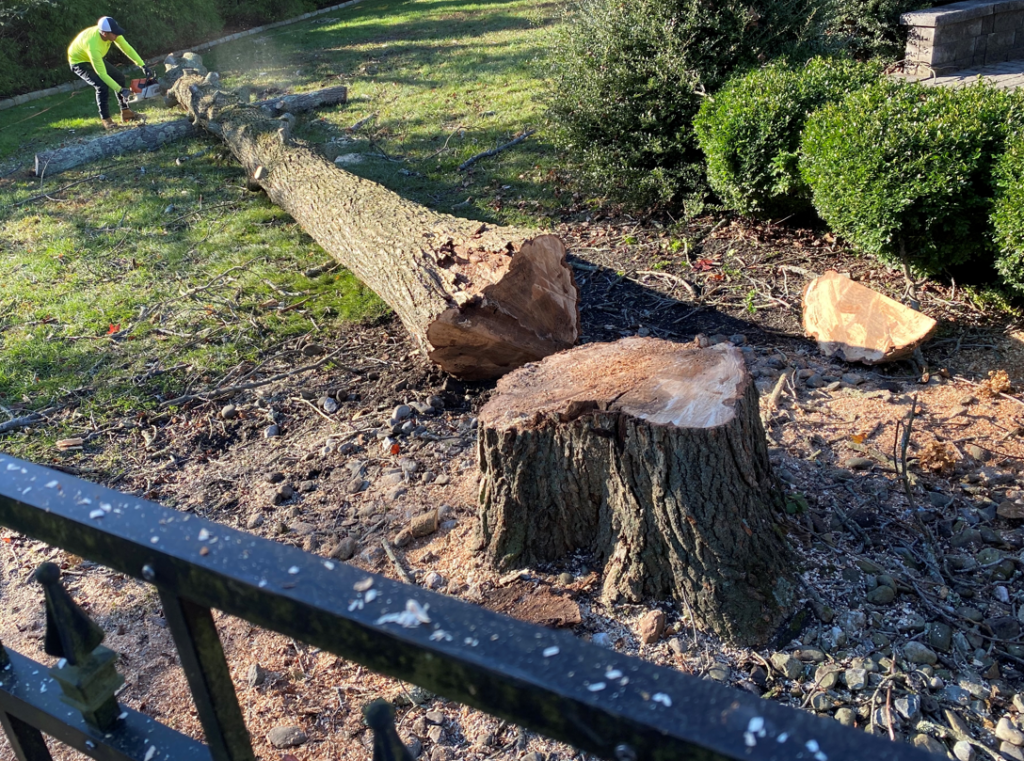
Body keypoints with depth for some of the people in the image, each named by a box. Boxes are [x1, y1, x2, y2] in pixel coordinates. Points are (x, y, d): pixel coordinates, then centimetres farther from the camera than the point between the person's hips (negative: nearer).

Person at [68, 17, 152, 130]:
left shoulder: (111, 32, -25)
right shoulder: (93, 45, -43)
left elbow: (127, 48, -13)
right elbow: (102, 74, -38)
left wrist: (143, 65, -19)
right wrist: (120, 90, -37)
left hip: (95, 58, 8)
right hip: (79, 62, -8)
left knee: (119, 77, 4)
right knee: (102, 86, -24)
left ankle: (126, 113, 15)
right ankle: (105, 120, -11)